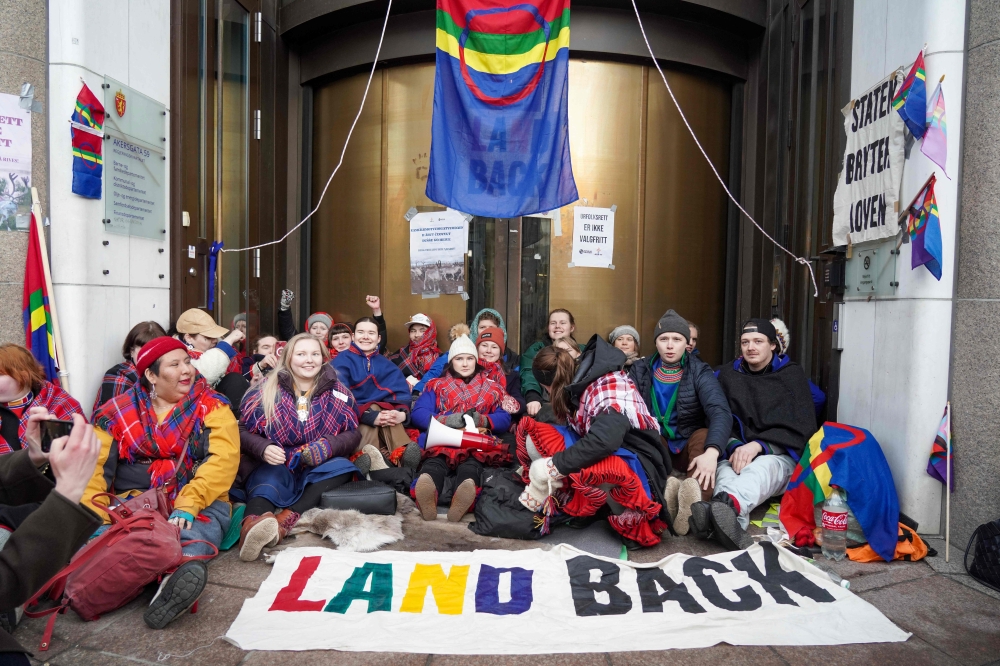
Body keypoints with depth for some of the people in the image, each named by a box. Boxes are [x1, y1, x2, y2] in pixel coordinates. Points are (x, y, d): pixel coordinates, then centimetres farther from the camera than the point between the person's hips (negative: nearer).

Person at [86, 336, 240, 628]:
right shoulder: (118, 411, 9)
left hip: (199, 504, -2)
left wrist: (188, 505, -25)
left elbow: (223, 459, -11)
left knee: (192, 533, -36)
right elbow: (95, 466, 0)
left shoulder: (212, 405, 3)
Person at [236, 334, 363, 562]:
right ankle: (252, 523, -64)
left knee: (342, 466, -29)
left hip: (318, 471, 2)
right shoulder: (266, 390, 0)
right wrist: (263, 448, -23)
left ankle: (288, 518, -45)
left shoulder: (337, 392, 3)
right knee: (269, 477, -34)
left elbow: (353, 434, 1)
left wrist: (329, 446, -21)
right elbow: (243, 431, 0)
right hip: (274, 467, -1)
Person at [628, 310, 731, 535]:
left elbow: (721, 412, -22)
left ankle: (695, 497, -57)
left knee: (704, 435, -33)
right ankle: (666, 487, -54)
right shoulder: (640, 370, 2)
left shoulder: (700, 372, -5)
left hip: (688, 447, -1)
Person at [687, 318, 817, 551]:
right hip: (736, 452, 2)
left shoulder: (791, 373, 9)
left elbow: (801, 427, 0)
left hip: (778, 455, -2)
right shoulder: (729, 373, 15)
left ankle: (725, 505, -72)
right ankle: (733, 525, -68)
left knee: (760, 469, -39)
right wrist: (734, 447, -16)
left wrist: (757, 445, -15)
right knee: (725, 470, -36)